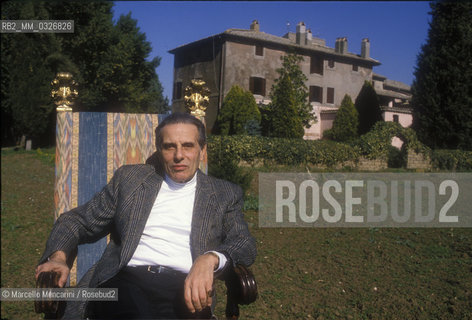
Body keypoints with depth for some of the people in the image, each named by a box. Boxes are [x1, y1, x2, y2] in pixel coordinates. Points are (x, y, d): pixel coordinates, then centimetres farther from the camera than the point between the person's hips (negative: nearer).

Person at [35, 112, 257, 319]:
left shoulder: (226, 194, 14)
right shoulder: (129, 178, 17)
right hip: (125, 280, 1)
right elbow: (78, 220, 19)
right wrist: (58, 256, -2)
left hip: (182, 288, 0)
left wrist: (210, 258, -19)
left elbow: (246, 245, 4)